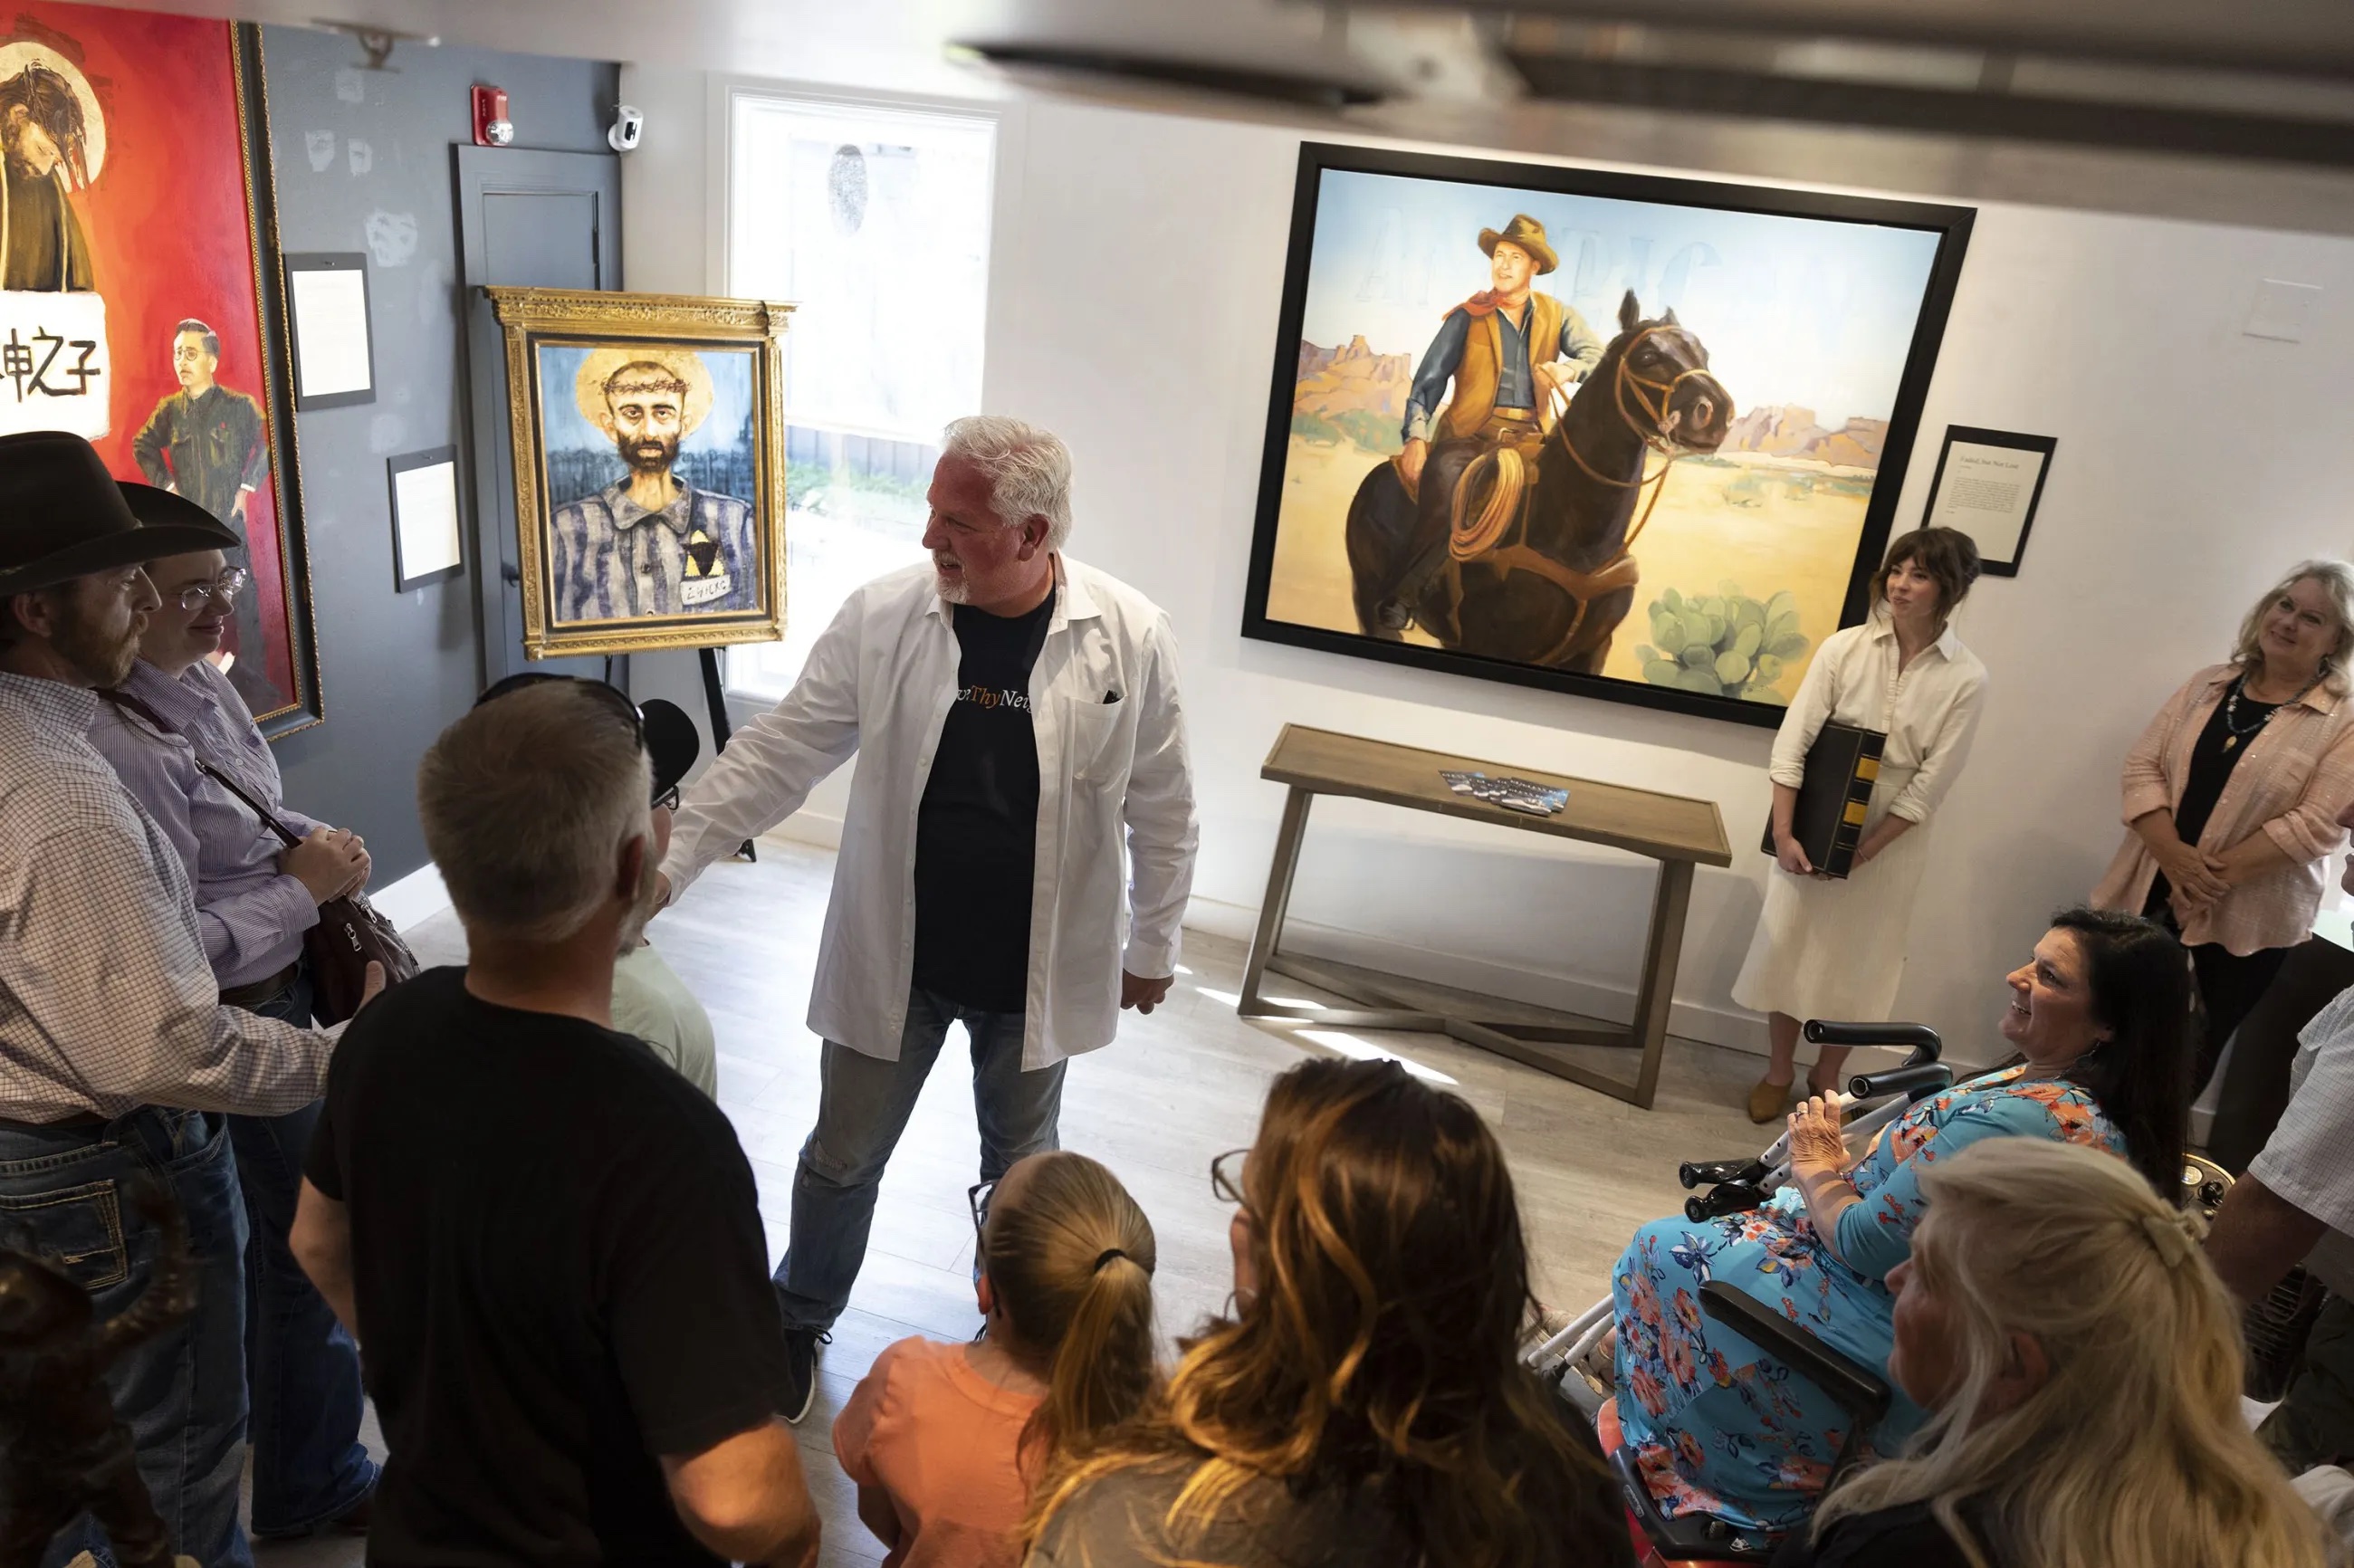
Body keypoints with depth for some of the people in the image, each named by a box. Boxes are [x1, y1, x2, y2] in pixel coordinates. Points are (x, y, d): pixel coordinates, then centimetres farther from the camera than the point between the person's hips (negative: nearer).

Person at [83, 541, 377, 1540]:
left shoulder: (200, 682, 1)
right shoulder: (123, 748, -29)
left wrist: (316, 840, 0)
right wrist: (303, 888, -21)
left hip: (286, 987, 10)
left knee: (295, 1229, 27)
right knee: (308, 1247, 7)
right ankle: (312, 1486, 30)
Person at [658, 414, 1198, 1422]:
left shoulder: (1130, 638, -15)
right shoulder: (882, 617, -14)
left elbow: (1161, 807, -4)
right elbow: (775, 753, -9)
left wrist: (1153, 944, 4)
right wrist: (668, 863, -16)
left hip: (1038, 967, 0)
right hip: (892, 958, 0)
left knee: (1022, 1158, 22)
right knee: (844, 1156, 16)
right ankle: (798, 1320, 45)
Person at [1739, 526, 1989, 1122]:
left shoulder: (1965, 680, -9)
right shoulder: (1845, 648, -8)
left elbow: (1930, 782, -10)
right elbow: (1793, 741, -10)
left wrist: (1862, 851, -14)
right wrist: (1783, 834, -17)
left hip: (1890, 843, -1)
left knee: (1857, 963, 11)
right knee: (1787, 947, 9)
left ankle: (1826, 1078, 32)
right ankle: (1778, 1072, 29)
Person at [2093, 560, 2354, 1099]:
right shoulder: (2208, 685, 7)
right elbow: (2142, 766, 0)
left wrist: (2217, 872, -19)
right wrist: (2174, 856, -14)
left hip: (2244, 917, -3)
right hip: (2150, 893, 3)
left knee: (2190, 1059, 8)